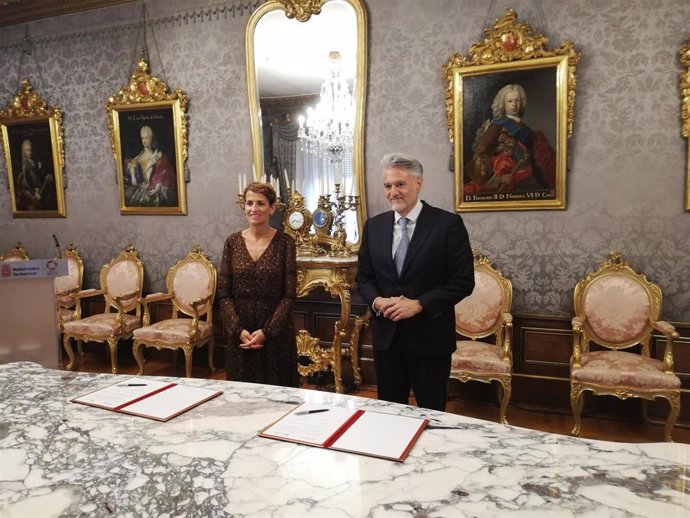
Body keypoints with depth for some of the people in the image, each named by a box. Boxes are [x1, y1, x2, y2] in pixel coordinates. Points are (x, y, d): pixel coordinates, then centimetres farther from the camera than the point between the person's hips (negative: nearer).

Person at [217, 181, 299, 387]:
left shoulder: (285, 242, -6)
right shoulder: (232, 241, 1)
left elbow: (289, 295, -8)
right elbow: (223, 293, 1)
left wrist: (266, 331, -15)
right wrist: (238, 330, -10)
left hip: (276, 331, -2)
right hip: (240, 331, 2)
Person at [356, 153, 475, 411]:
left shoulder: (448, 223, -8)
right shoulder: (373, 226, 6)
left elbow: (463, 281, -11)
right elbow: (364, 277, 10)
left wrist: (419, 304, -19)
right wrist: (376, 301, -10)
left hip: (429, 335, -4)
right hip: (386, 334, 4)